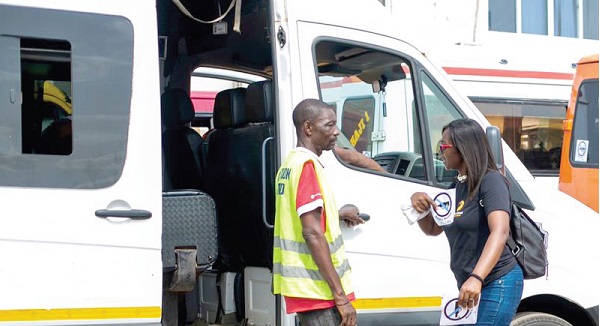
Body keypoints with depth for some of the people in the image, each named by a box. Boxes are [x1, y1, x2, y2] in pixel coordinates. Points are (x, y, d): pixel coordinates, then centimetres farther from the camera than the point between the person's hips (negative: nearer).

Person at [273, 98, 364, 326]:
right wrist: (341, 296, -22)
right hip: (317, 289, -10)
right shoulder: (307, 164, -15)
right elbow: (312, 233, -22)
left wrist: (337, 214, 34)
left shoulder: (290, 162, 14)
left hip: (305, 284, 10)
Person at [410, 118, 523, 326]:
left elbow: (500, 232, -28)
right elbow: (432, 229, 21)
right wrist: (419, 203, -2)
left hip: (497, 284, -9)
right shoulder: (457, 186, 13)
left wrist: (476, 278, -42)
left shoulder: (491, 181, -14)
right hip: (469, 286, 9)